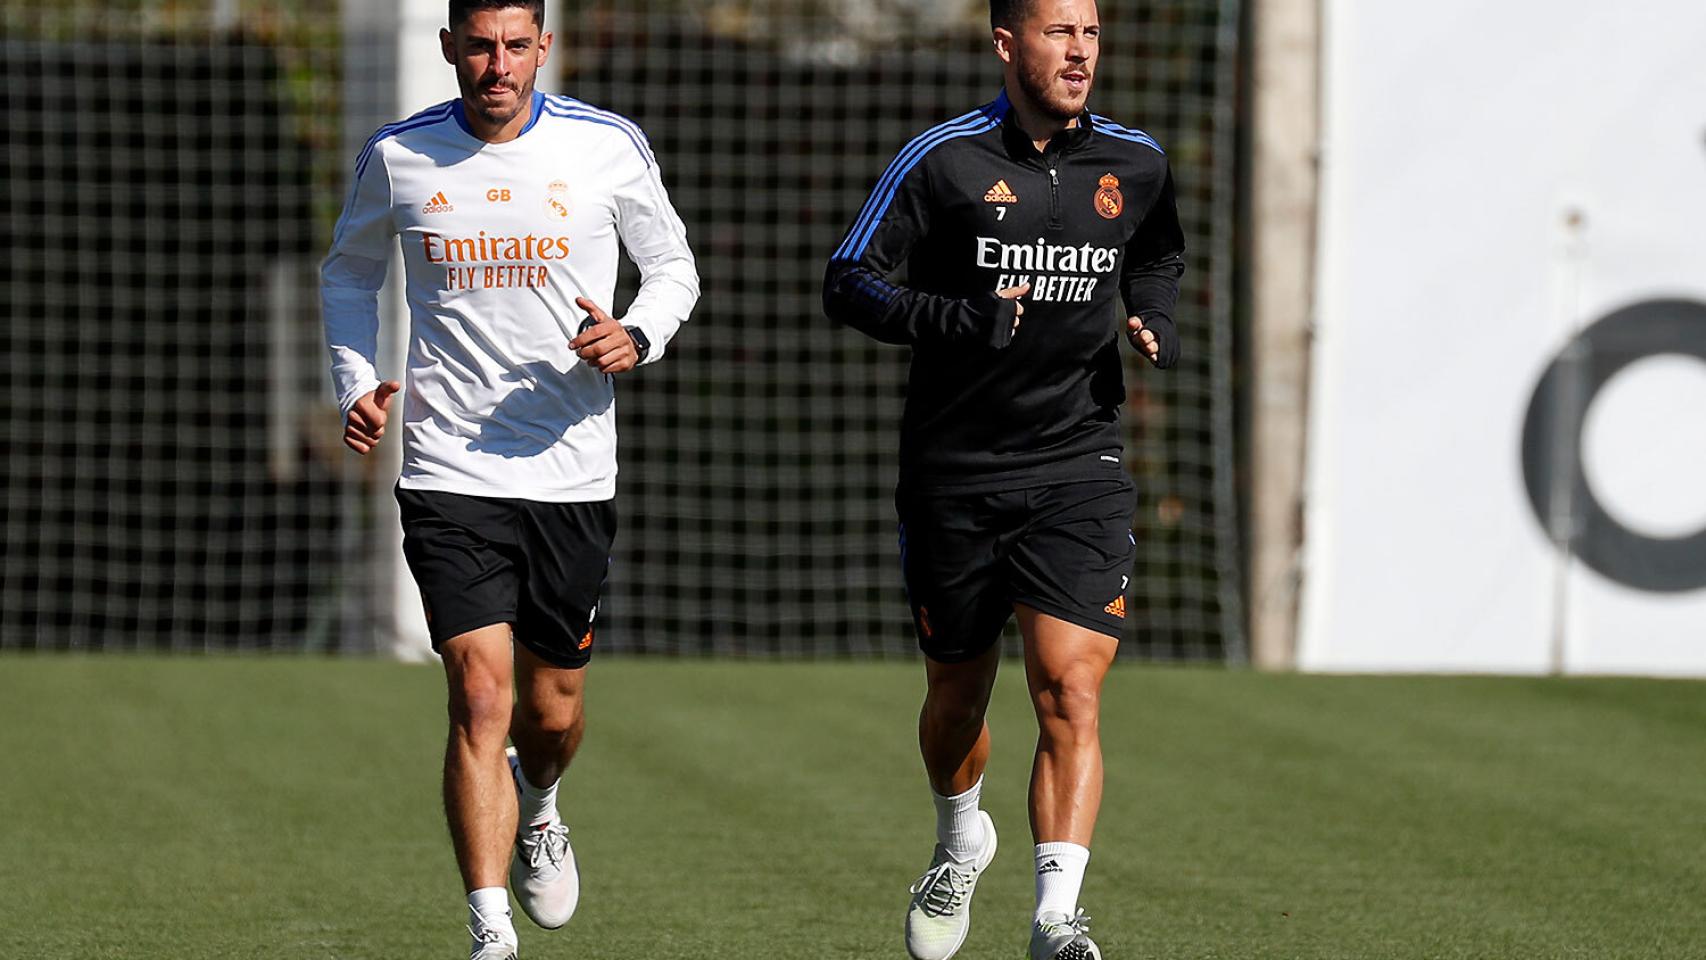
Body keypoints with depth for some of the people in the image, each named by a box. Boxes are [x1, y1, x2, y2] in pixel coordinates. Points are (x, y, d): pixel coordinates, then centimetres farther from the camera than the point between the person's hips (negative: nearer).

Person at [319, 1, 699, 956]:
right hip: (450, 473, -1)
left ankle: (536, 808, 48)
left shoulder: (610, 147, -2)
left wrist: (638, 337, -10)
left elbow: (674, 266, 11)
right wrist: (357, 383, 3)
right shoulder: (398, 157, 0)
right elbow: (350, 271, 18)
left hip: (573, 474, 1)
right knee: (480, 696, -14)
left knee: (553, 711, 11)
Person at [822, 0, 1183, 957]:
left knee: (1070, 689, -15)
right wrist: (954, 319, -22)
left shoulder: (1135, 163, 4)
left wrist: (1155, 322, 4)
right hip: (955, 473, -1)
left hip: (1078, 470, 1)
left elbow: (1160, 257, 26)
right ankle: (961, 842, 44)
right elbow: (849, 282, -7)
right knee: (958, 692, 14)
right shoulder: (945, 159, -7)